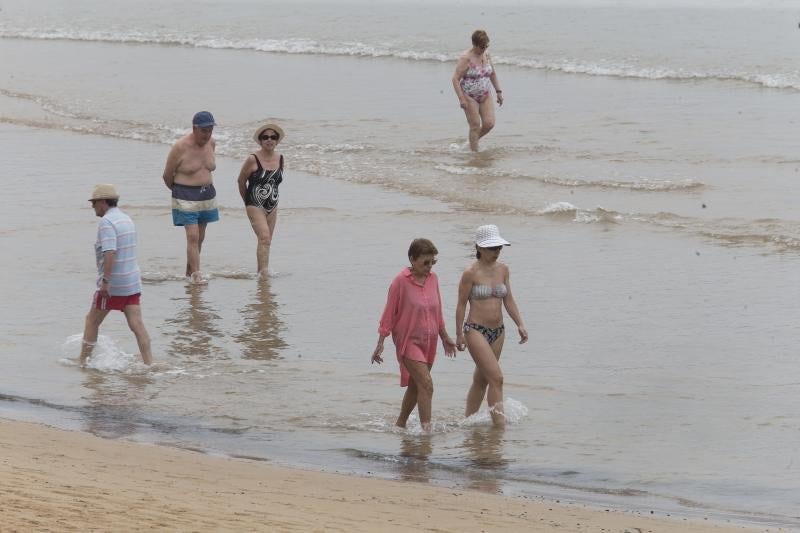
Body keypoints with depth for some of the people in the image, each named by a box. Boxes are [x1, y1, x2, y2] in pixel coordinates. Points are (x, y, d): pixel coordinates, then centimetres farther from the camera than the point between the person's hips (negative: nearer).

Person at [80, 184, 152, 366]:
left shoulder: (107, 222, -14)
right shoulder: (127, 219, 15)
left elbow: (110, 252, -26)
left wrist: (105, 281, -26)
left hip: (113, 285, -8)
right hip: (133, 282, 8)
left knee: (92, 321, 9)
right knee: (136, 324, 1)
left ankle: (83, 360, 16)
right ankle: (148, 363, -7)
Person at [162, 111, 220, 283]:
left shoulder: (211, 143, 3)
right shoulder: (180, 147, -16)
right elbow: (167, 175, -4)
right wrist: (178, 191, 10)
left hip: (207, 194, 6)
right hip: (186, 198, -6)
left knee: (200, 237, 12)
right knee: (192, 236, -13)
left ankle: (189, 272, 26)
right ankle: (196, 275, -14)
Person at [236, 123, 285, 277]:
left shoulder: (280, 159, 4)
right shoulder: (253, 160, -11)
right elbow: (241, 181, 1)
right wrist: (248, 201, 10)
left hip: (272, 206, 6)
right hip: (255, 206, -6)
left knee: (266, 241, 10)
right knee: (264, 238, -19)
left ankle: (260, 272, 21)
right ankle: (263, 272, -22)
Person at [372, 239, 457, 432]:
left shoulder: (433, 278, 4)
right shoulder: (401, 281, -14)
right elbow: (389, 313, -9)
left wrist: (445, 337, 20)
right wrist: (380, 344, -9)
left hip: (428, 342, 6)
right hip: (408, 341, -6)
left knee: (415, 386, 14)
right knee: (426, 384, -18)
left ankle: (400, 425, 28)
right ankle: (426, 428, -17)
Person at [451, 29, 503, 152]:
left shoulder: (486, 55, 3)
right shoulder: (466, 58, -17)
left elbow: (493, 74, 18)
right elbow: (455, 79, -18)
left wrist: (498, 91, 15)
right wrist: (461, 99, -24)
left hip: (485, 95, 6)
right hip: (469, 96, -6)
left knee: (489, 123, -3)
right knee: (475, 126, -6)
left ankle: (474, 140, 22)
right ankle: (474, 152, 4)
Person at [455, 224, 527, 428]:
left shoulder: (502, 270, 7)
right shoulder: (471, 273, -10)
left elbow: (508, 300, 14)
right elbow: (461, 304, -5)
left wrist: (520, 324, 6)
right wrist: (460, 334, -4)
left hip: (498, 331, 7)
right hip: (476, 331, -7)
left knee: (481, 380, 14)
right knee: (496, 377, -15)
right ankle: (500, 423, -14)